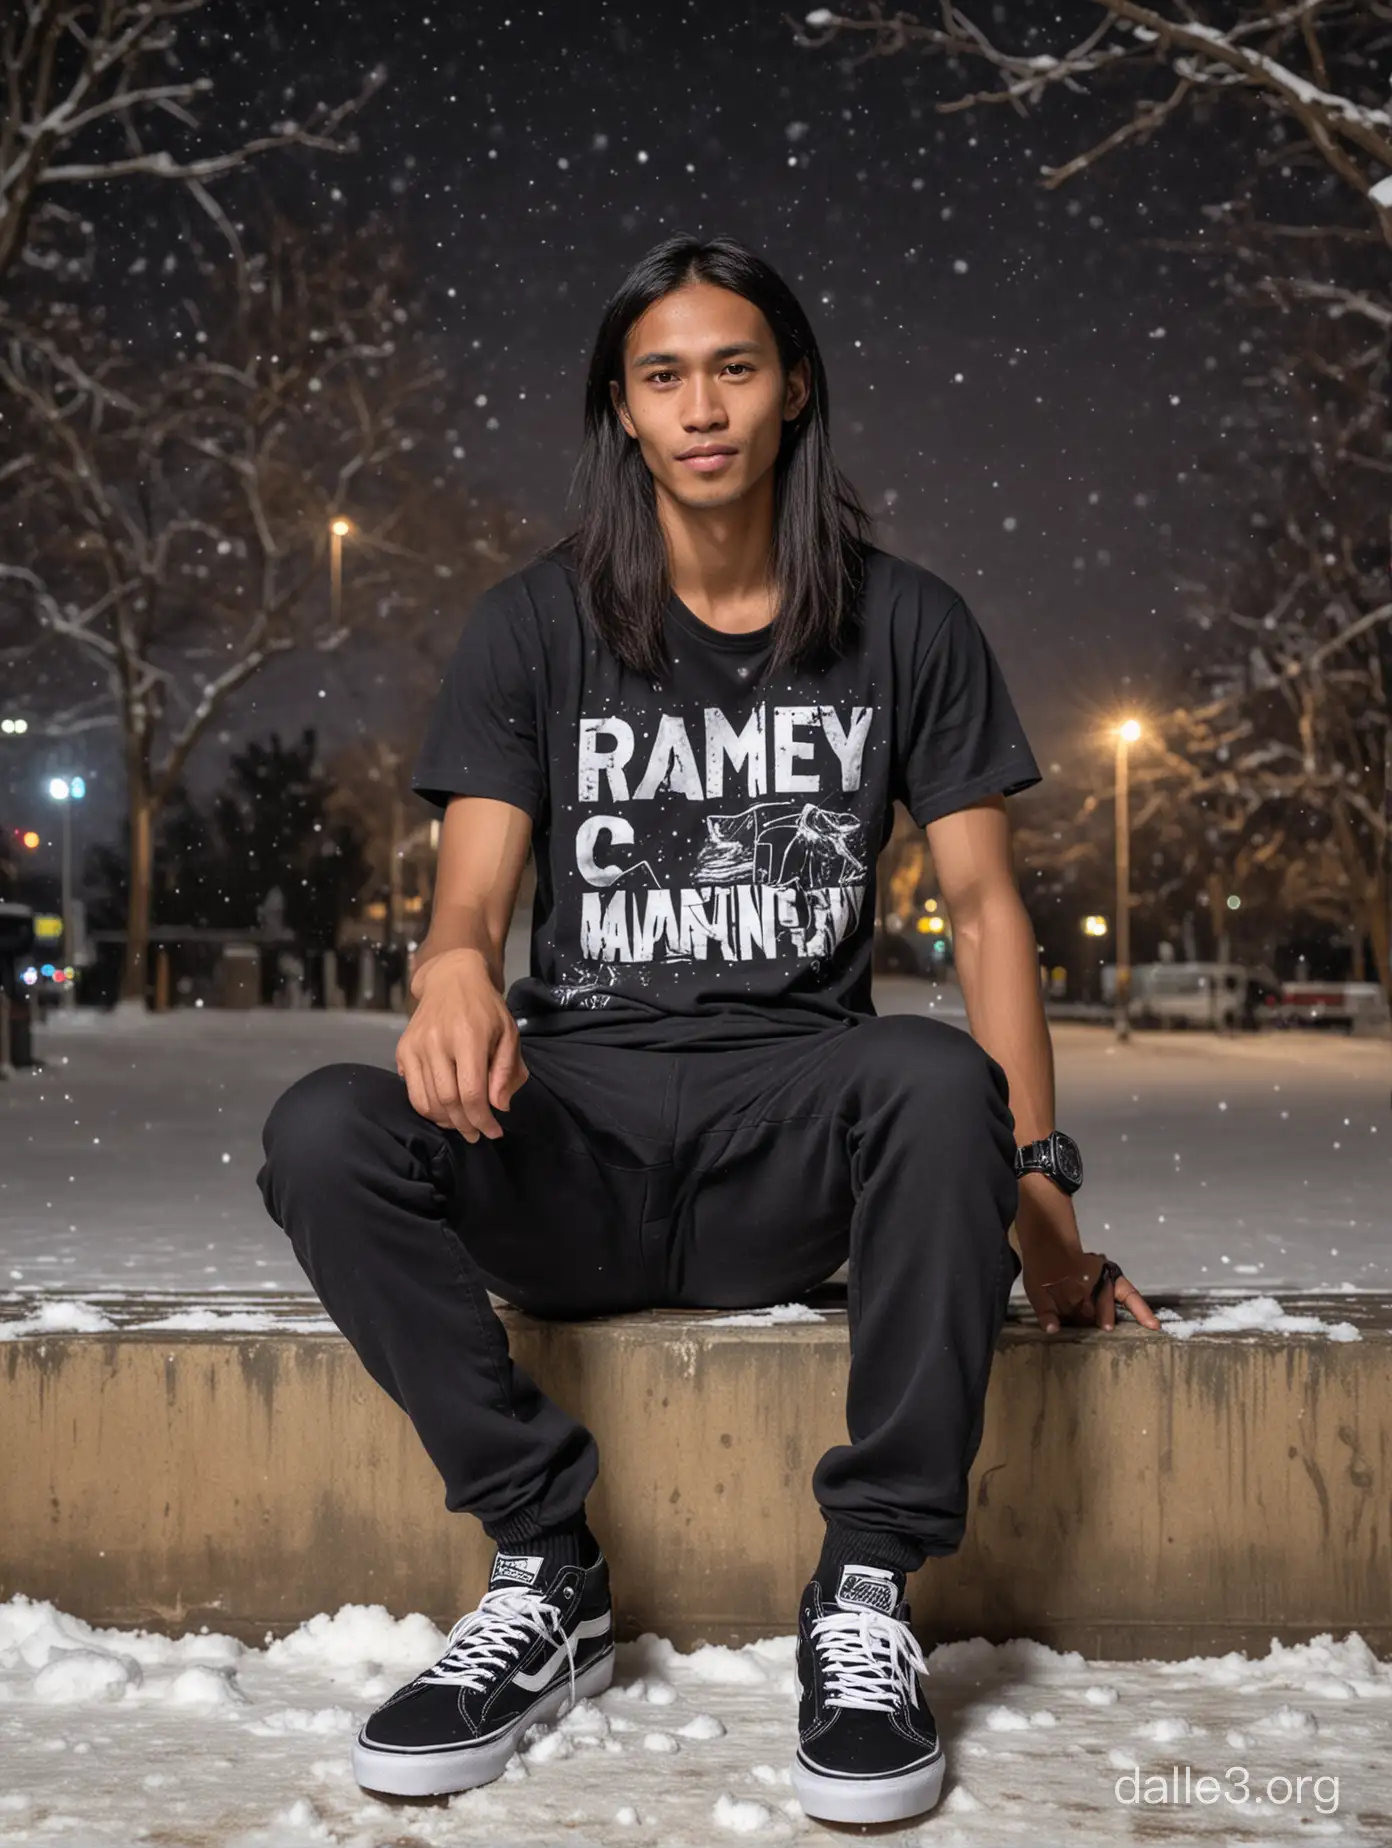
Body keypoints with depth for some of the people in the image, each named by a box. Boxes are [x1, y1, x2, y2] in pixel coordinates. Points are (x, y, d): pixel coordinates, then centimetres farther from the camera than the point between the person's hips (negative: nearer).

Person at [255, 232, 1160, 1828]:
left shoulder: (906, 628, 8)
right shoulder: (534, 629, 7)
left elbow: (984, 906, 6)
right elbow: (472, 895, -1)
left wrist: (1036, 1188, -5)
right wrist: (454, 969, -28)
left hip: (796, 1120, 0)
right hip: (576, 1116, 1)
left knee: (940, 1081, -35)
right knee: (321, 1133, -28)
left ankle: (866, 1594, -19)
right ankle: (547, 1576, -13)